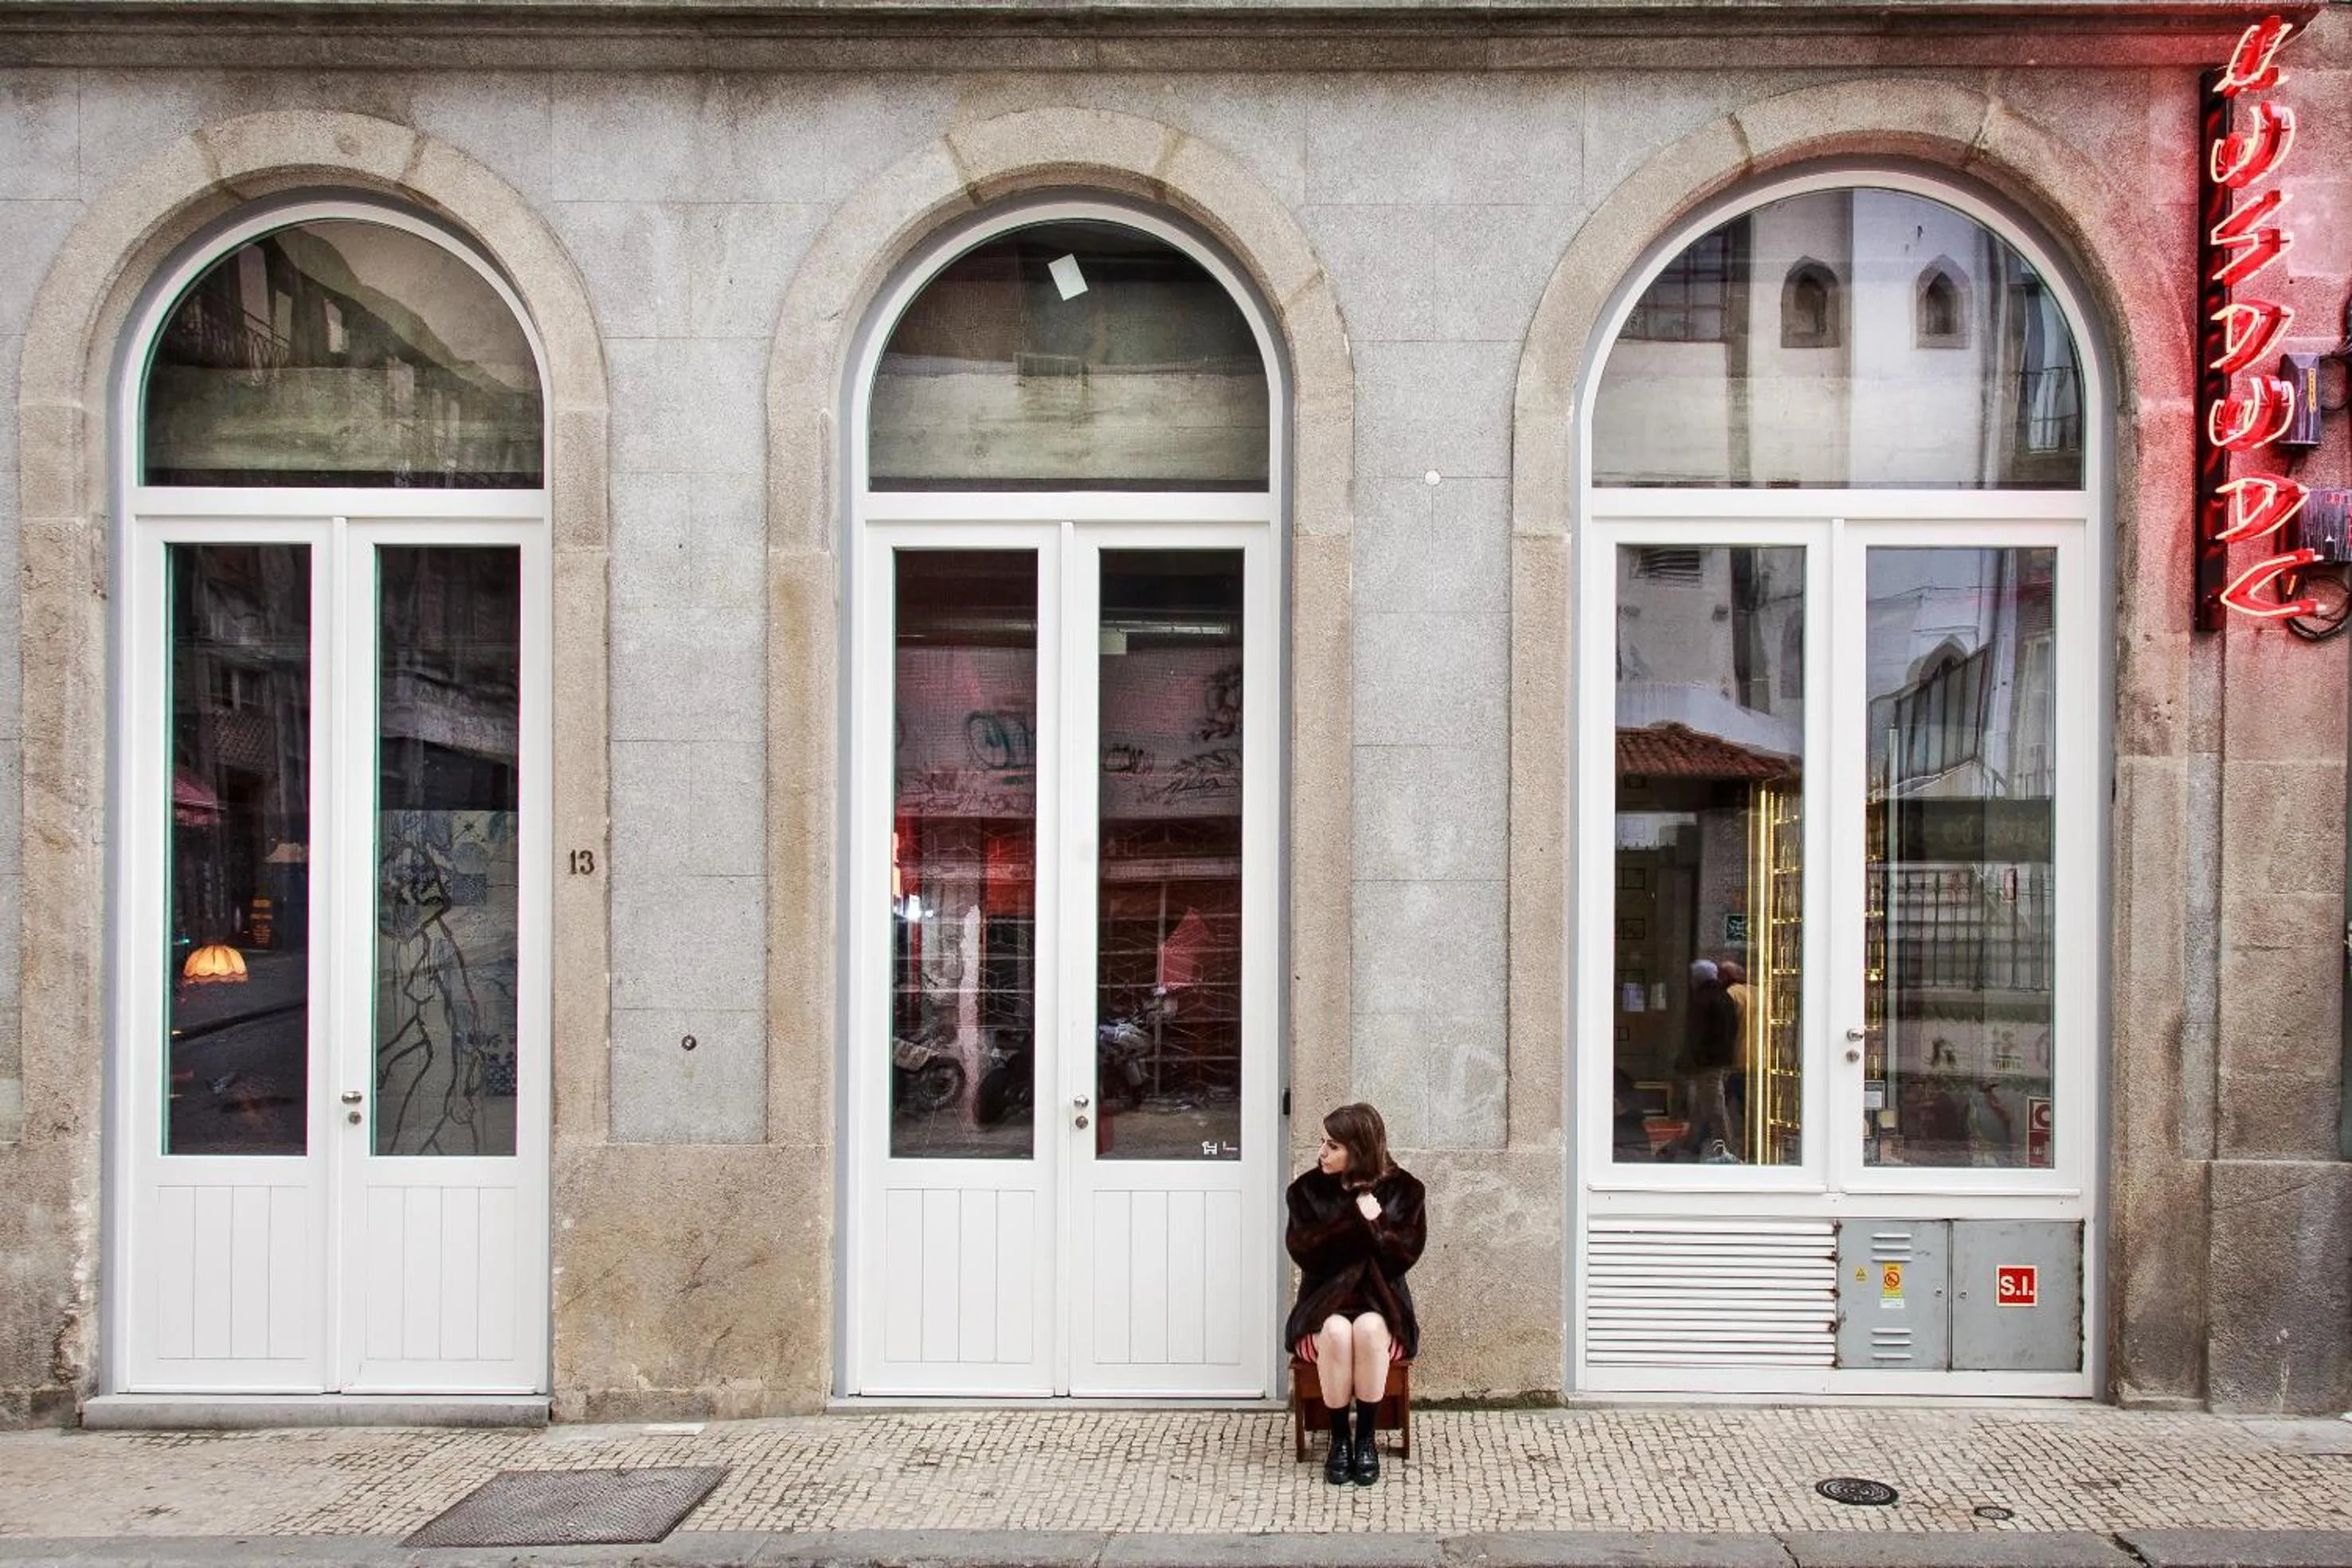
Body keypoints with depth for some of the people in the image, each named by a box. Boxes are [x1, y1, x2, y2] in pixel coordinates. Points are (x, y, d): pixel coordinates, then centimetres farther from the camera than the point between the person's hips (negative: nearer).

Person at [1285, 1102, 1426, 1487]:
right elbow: (1304, 1251, -11)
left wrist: (1371, 1224, -17)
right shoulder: (1309, 1189, 2)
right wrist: (1358, 1220, -18)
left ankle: (1366, 1438, -17)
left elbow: (1405, 1254, -8)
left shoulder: (1401, 1190, 1)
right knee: (1336, 1332, -33)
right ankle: (1339, 1439, -16)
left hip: (1380, 1304, 0)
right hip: (1324, 1307, 0)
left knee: (1368, 1329, -34)